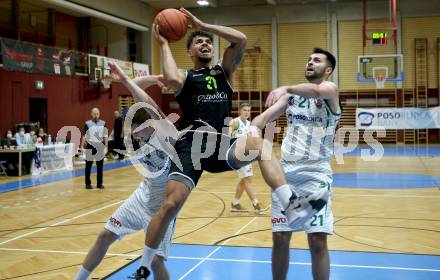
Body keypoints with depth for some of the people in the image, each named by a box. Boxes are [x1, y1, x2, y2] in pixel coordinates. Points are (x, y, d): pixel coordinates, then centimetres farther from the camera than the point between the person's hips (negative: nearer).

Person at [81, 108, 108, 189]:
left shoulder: (103, 124, 5)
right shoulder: (87, 123, 2)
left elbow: (105, 136, 5)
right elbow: (84, 136, 2)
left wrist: (105, 147, -1)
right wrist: (82, 147, -3)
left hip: (100, 146, 1)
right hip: (90, 146, -1)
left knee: (100, 166, 6)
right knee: (88, 166, 4)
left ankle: (99, 183, 14)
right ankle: (88, 183, 13)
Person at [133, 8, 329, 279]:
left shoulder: (224, 71, 22)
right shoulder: (185, 76, 13)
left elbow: (241, 40, 5)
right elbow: (171, 79, -14)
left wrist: (203, 25, 8)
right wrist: (164, 44, 2)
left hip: (221, 144, 3)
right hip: (192, 144, -2)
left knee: (260, 143, -28)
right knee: (171, 204, -14)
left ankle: (292, 205, -42)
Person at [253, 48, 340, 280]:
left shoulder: (330, 89, -1)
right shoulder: (292, 94, 14)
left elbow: (316, 91, -26)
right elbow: (266, 116, 1)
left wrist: (286, 88, -40)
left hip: (316, 173, -4)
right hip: (286, 171, 4)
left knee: (317, 241, -6)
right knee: (280, 237, 6)